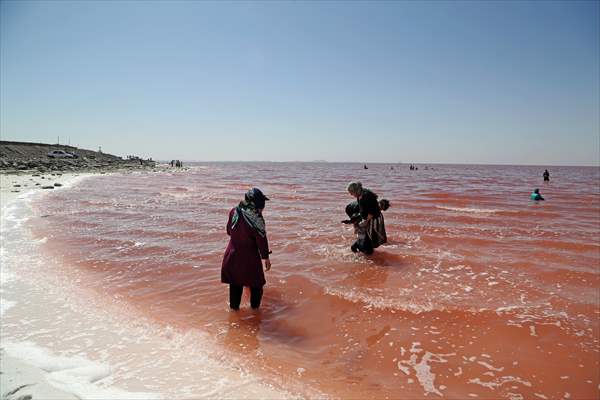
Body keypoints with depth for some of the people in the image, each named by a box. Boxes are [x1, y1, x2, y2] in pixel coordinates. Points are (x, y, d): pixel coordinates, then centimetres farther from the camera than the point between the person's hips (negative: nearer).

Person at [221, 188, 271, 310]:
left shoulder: (234, 212, -7)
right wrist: (266, 257, -3)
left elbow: (229, 231, 7)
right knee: (255, 282, 17)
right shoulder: (257, 219, -22)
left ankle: (234, 306, 32)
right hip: (249, 256, -5)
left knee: (235, 282, 19)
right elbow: (262, 240, -14)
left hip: (232, 253, 5)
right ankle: (255, 306, 31)